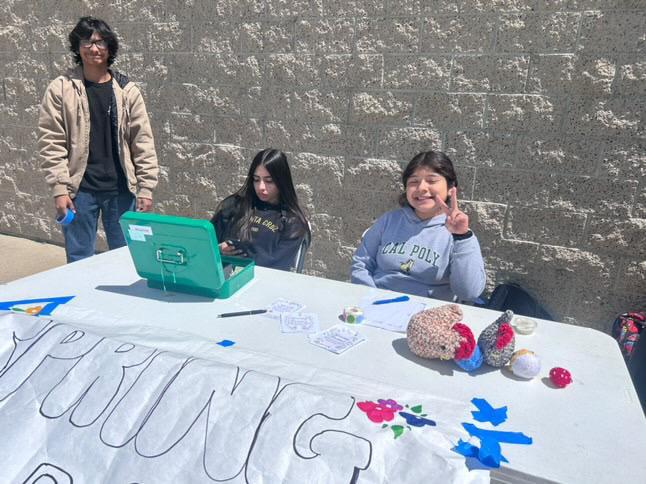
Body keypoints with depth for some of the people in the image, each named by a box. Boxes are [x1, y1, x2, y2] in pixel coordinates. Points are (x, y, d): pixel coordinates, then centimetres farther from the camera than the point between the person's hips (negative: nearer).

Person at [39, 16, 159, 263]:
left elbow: (143, 142, 0)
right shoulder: (60, 88, -1)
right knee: (80, 261, 8)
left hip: (121, 189, 1)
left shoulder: (127, 90, 2)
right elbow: (51, 143, -3)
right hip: (79, 189, -1)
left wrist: (145, 187, -4)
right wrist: (59, 189, -9)